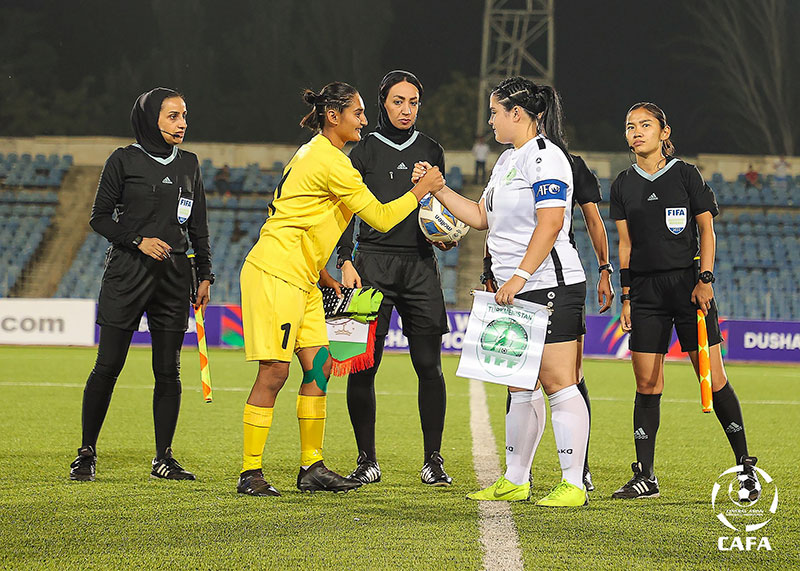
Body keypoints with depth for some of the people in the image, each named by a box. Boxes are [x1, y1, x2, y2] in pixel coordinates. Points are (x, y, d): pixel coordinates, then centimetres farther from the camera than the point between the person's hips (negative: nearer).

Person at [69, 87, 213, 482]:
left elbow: (198, 226, 18)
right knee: (108, 367, -4)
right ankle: (86, 453, 7)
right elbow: (100, 217, 1)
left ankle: (163, 457, 9)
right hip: (127, 273, -4)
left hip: (174, 276, 4)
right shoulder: (124, 160, 0)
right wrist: (138, 239, -12)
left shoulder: (188, 164, 13)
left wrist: (205, 275, 11)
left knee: (168, 370, 2)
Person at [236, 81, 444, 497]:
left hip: (299, 277, 10)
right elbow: (380, 218, -13)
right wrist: (421, 190, -1)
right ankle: (250, 474, -5)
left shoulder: (314, 153, 17)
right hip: (275, 272, -10)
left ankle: (312, 468, 10)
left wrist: (322, 274, 20)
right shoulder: (331, 162, -14)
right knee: (274, 372, -9)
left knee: (318, 366, 7)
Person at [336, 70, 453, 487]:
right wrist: (346, 262, -7)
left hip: (420, 265, 2)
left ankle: (432, 460, 3)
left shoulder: (430, 151, 13)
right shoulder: (365, 151, 5)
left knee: (429, 366, -4)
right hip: (373, 264, -2)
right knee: (363, 365, -5)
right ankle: (367, 460, 4)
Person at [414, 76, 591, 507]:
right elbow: (482, 217, 26)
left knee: (558, 383, -10)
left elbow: (551, 222, -20)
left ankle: (573, 485, -9)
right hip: (516, 292, 10)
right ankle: (515, 480, 21)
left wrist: (520, 276, -24)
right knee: (520, 388, 14)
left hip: (549, 284, -10)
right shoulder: (507, 160, 19)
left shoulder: (545, 156, -11)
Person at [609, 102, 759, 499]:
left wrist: (705, 280, -10)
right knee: (647, 385, -1)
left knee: (713, 379, -6)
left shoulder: (685, 174, 1)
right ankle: (645, 477, 2)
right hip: (646, 290, 3)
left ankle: (745, 464, 4)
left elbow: (707, 230, 0)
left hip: (688, 283, -3)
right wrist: (626, 296, 6)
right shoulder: (623, 186, 10)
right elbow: (626, 244, 12)